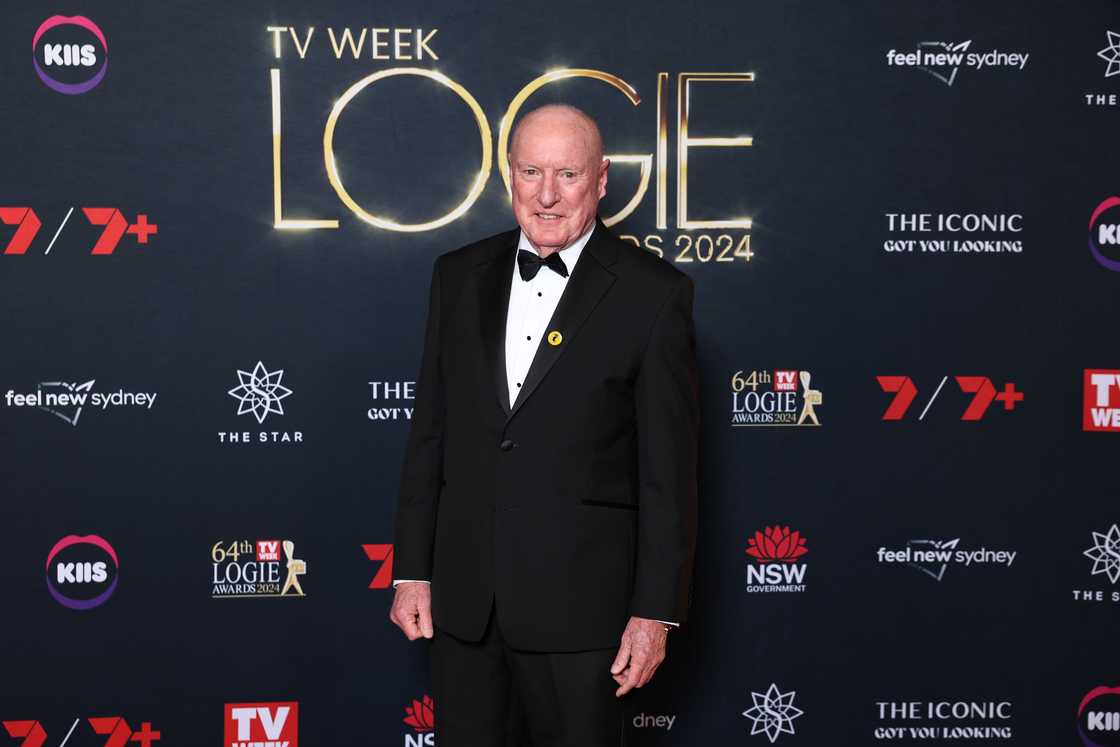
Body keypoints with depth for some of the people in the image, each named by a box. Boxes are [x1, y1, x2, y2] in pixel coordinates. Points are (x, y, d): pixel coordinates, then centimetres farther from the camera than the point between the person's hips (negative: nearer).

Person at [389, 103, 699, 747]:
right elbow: (430, 433, 10)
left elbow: (669, 468, -7)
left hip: (580, 603, -4)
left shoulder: (654, 294, -6)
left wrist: (657, 610, -9)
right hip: (463, 599, 4)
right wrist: (412, 571, 7)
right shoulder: (460, 276, 7)